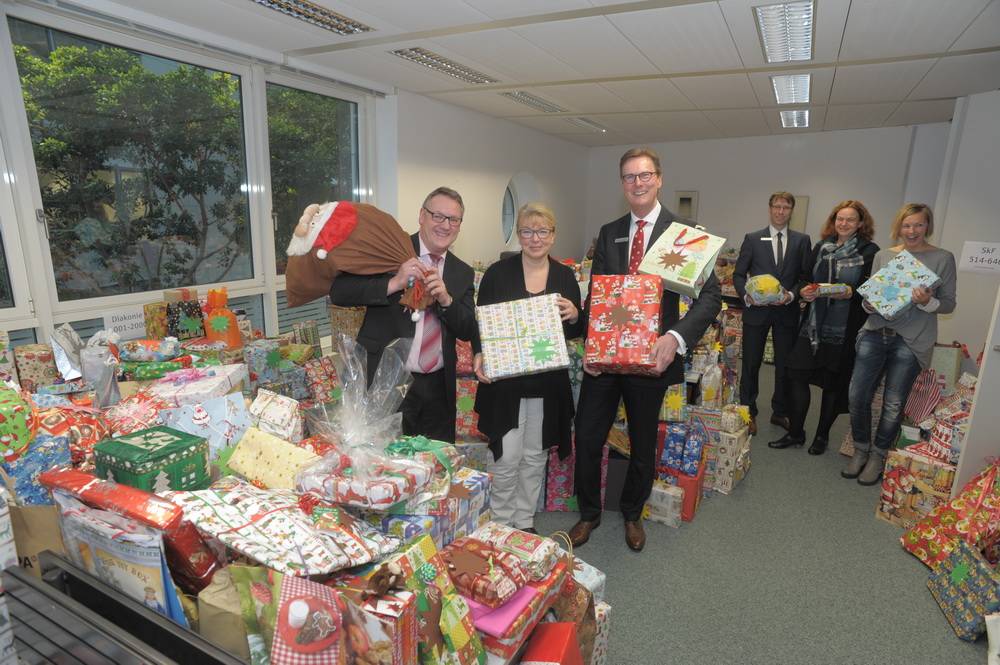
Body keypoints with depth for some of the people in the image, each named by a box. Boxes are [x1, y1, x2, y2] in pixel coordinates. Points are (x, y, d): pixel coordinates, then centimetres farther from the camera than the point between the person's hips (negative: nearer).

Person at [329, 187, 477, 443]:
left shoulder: (463, 272, 7)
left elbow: (468, 332, 3)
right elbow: (338, 291, -12)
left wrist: (446, 300, -15)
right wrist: (393, 283, -24)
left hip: (438, 387, 4)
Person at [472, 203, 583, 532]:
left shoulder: (565, 276, 4)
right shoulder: (498, 273, -4)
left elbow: (575, 333, 10)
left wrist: (573, 317, -12)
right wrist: (479, 355, -17)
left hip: (548, 383, 3)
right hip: (504, 381, -3)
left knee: (535, 456, 14)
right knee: (506, 457, 1)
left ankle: (525, 522, 34)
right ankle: (500, 523, 26)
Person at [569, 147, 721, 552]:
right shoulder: (609, 233, 8)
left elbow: (710, 295, -12)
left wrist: (676, 337, -27)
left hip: (651, 357, -3)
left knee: (643, 444, 15)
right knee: (587, 438, 7)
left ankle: (632, 515, 41)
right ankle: (589, 513, 32)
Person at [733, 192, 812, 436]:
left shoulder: (801, 241, 6)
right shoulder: (753, 239, 3)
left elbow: (806, 276, 4)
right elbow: (739, 274, 2)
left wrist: (791, 294, -13)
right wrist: (746, 295, -14)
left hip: (787, 311, 2)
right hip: (756, 310, -1)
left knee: (785, 365, 10)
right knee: (751, 363, 5)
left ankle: (780, 412, 27)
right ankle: (749, 413, 19)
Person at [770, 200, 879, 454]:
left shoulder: (870, 252, -3)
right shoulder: (822, 247, 8)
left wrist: (850, 293, -22)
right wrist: (804, 291, -6)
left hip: (845, 330, -3)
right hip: (813, 325, 3)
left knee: (833, 383, 9)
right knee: (797, 375, 0)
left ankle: (822, 435, 26)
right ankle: (795, 432, 16)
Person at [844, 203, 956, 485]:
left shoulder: (942, 258, 1)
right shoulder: (883, 255, 8)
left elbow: (949, 304, 3)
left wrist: (928, 302, -18)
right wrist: (868, 304, -8)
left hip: (911, 341, -2)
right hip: (875, 333, 2)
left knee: (893, 404, 4)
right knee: (858, 395, 0)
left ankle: (878, 456, 23)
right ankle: (860, 451, 21)